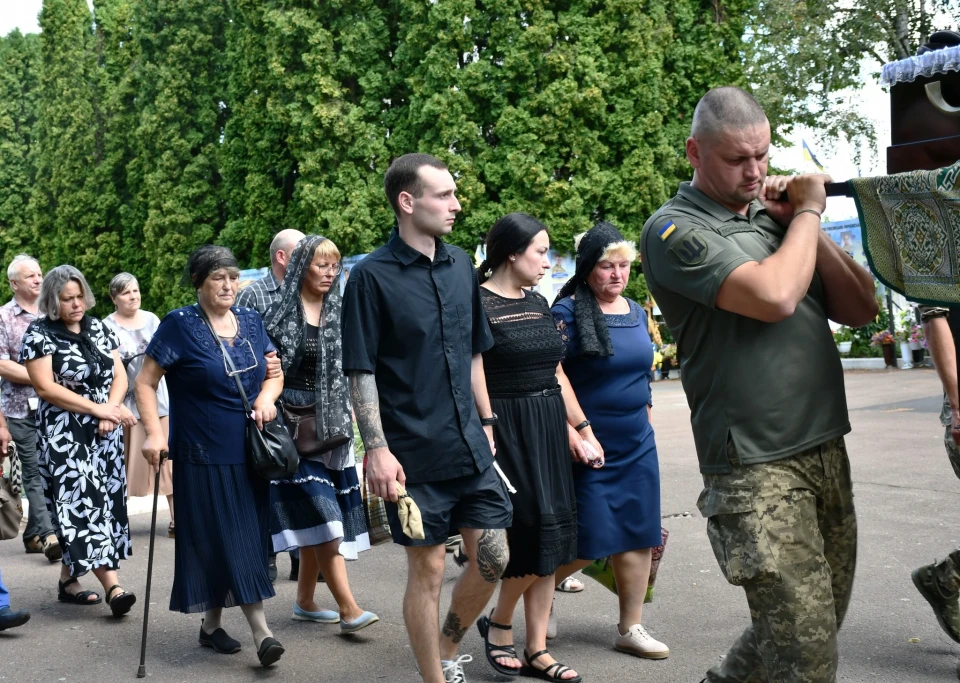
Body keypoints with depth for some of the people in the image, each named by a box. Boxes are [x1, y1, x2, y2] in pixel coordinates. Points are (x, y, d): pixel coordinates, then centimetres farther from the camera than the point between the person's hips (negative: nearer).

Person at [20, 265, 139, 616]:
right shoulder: (39, 333, -5)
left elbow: (120, 374, 8)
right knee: (82, 504, -10)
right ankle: (112, 586, -15)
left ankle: (69, 580, 16)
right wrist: (98, 408, -15)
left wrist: (111, 411, -10)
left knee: (104, 502, 4)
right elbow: (45, 388, -13)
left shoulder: (98, 328, 10)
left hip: (104, 433, 6)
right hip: (65, 436, -6)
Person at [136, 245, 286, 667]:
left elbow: (274, 373, 17)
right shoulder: (179, 325, -6)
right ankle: (260, 631, -4)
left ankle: (212, 624, 21)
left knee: (247, 539, 7)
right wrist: (154, 432, -17)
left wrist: (267, 395, -5)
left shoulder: (250, 321, 8)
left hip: (249, 453, 5)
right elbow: (145, 382, -6)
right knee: (216, 538, -5)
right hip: (203, 455, -5)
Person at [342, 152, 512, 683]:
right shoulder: (372, 276, -9)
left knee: (492, 559, 7)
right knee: (427, 569, 4)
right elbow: (361, 373, -10)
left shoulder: (461, 266, 8)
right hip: (414, 455, -6)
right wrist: (378, 449, -17)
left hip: (470, 448, 6)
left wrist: (487, 422, 15)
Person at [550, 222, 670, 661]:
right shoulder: (567, 312, -11)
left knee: (638, 537, 6)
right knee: (588, 541, -3)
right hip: (587, 446, -6)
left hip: (637, 446, 6)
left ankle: (631, 629, 18)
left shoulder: (637, 312, 10)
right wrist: (572, 433, -21)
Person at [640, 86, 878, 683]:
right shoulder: (675, 230, -7)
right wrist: (808, 213, -5)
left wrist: (806, 225, 0)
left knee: (822, 620, 15)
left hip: (828, 449, 7)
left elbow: (862, 309, 10)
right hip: (757, 467, -7)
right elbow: (775, 296, -22)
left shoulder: (773, 213, 14)